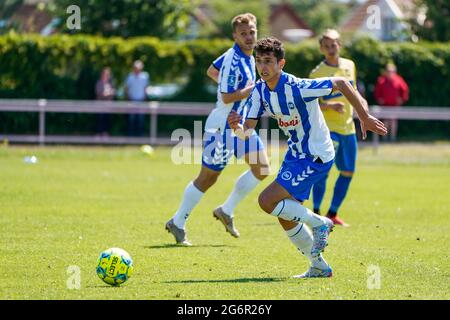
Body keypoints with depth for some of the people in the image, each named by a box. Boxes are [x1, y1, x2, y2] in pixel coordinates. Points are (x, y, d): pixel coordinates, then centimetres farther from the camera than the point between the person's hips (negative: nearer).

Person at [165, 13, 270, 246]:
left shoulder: (248, 56, 5)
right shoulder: (233, 60, -23)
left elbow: (212, 71, 19)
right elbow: (226, 98, -26)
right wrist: (251, 89, -23)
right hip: (223, 126, -9)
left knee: (261, 168, 4)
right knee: (208, 178, -1)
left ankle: (226, 211, 15)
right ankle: (177, 223, 12)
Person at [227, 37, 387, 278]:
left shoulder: (297, 88, -26)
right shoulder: (259, 91, -4)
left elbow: (341, 83, -20)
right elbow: (247, 131, -6)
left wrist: (365, 117, -17)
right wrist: (236, 127, -31)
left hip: (316, 156, -8)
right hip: (295, 155, 8)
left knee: (267, 201, -18)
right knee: (286, 217, 13)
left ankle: (319, 224, 3)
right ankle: (319, 267, 29)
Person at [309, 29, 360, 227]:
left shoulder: (350, 66, 8)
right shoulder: (317, 73, -10)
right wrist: (330, 106, -27)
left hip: (348, 128, 6)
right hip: (327, 128, -6)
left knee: (348, 173, 9)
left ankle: (332, 214, 20)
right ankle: (316, 213, -10)